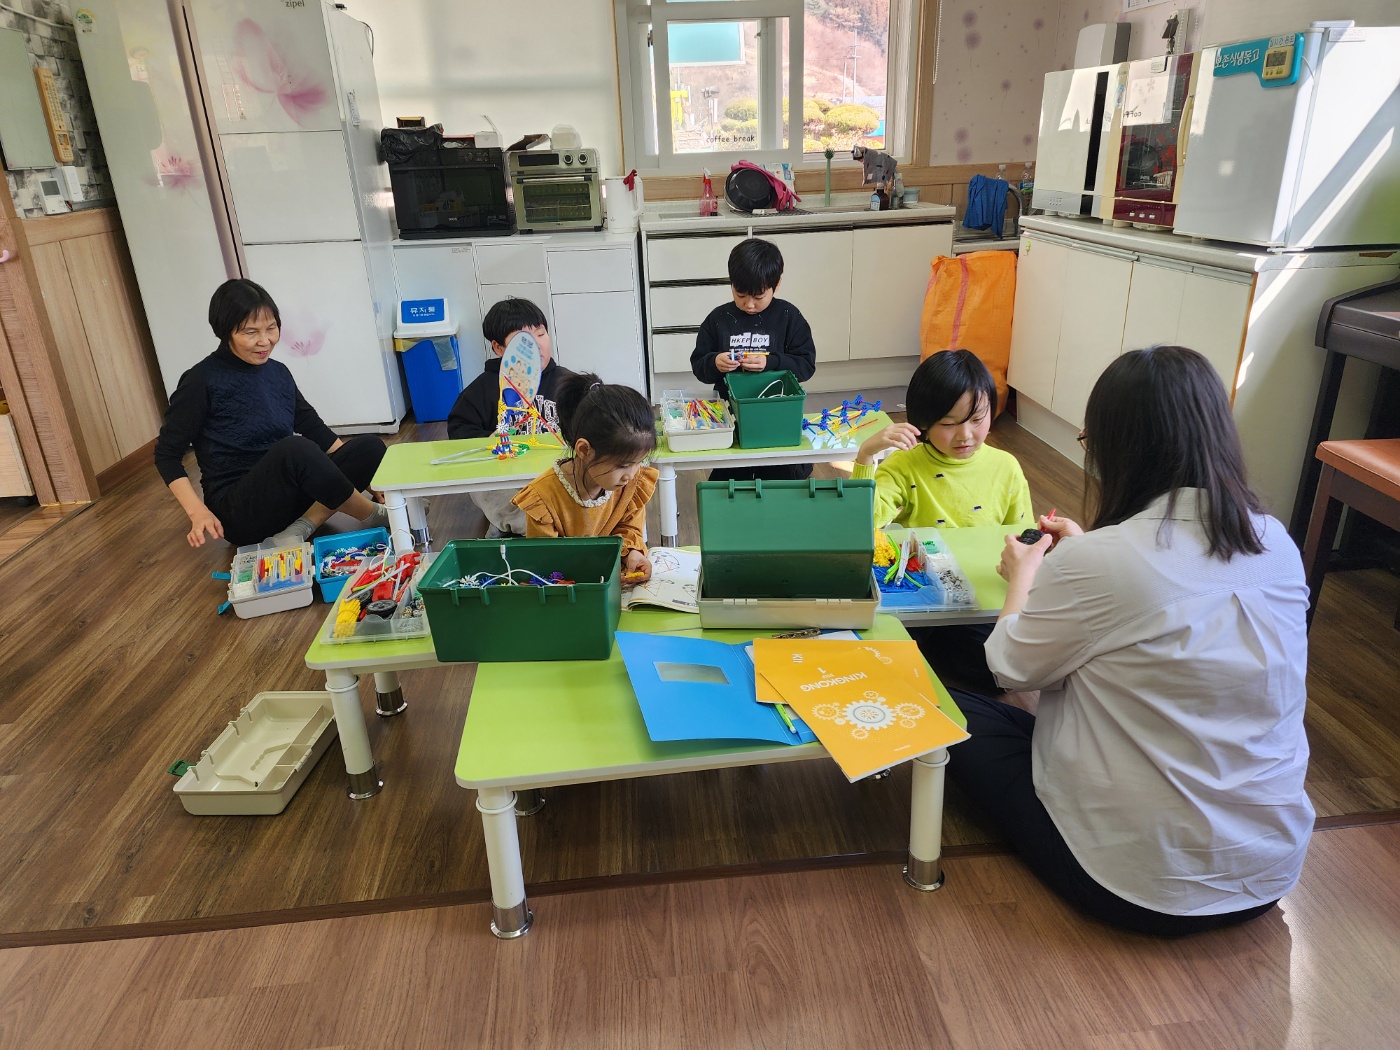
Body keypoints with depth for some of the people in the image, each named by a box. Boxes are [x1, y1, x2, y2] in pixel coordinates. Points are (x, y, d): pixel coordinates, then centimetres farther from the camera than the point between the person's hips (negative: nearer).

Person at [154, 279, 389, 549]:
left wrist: (356, 470, 2)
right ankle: (373, 516, -16)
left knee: (370, 447, -14)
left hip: (288, 494, 6)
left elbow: (312, 427, 15)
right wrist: (198, 512, -20)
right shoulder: (201, 382, -9)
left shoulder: (278, 372, 8)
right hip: (237, 511, -6)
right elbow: (167, 454, -6)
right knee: (294, 449, -36)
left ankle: (299, 530, -23)